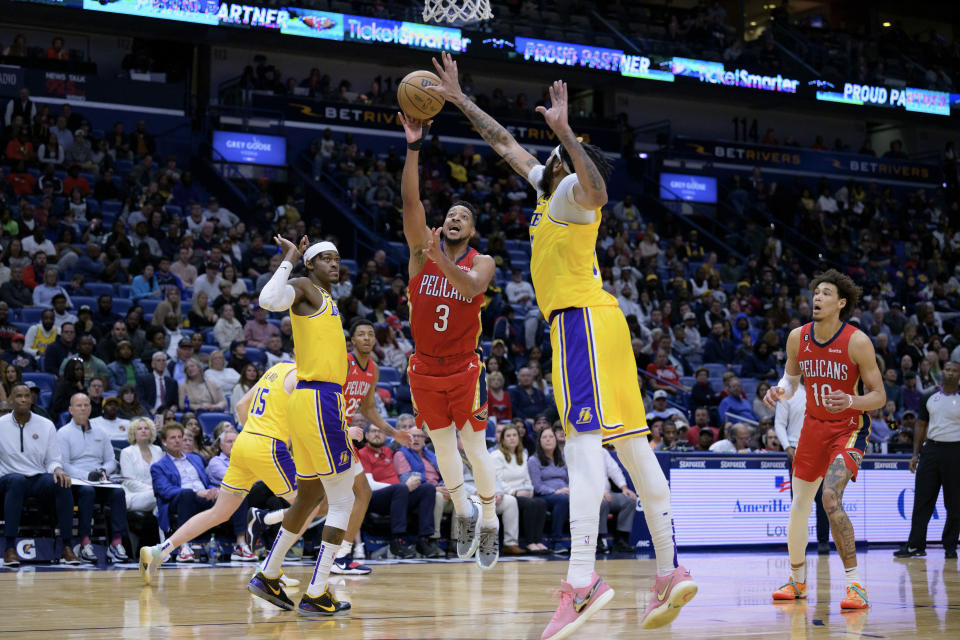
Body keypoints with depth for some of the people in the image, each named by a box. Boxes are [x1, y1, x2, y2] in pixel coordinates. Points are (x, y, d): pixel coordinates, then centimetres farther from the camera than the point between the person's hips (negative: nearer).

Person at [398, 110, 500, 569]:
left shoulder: (481, 262, -4)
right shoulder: (422, 249, 0)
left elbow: (471, 288, -27)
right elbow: (410, 200, -14)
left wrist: (442, 261, -44)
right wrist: (413, 147, -25)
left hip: (464, 367, -2)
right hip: (425, 367, 2)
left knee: (474, 446, 1)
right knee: (442, 445, 10)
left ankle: (490, 523, 15)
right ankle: (464, 513, 30)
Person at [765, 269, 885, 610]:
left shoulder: (857, 342, -18)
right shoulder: (798, 337, -5)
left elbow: (879, 396, -14)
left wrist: (851, 401, -34)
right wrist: (779, 391, -9)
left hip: (849, 428, -6)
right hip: (813, 425, 6)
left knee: (831, 498, -26)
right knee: (799, 505, 11)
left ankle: (855, 583, -19)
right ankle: (797, 580, 32)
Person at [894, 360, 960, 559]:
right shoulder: (931, 398, 11)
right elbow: (921, 426, 16)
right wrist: (915, 454, 9)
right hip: (931, 449, 3)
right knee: (922, 499, 0)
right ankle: (916, 545, 2)